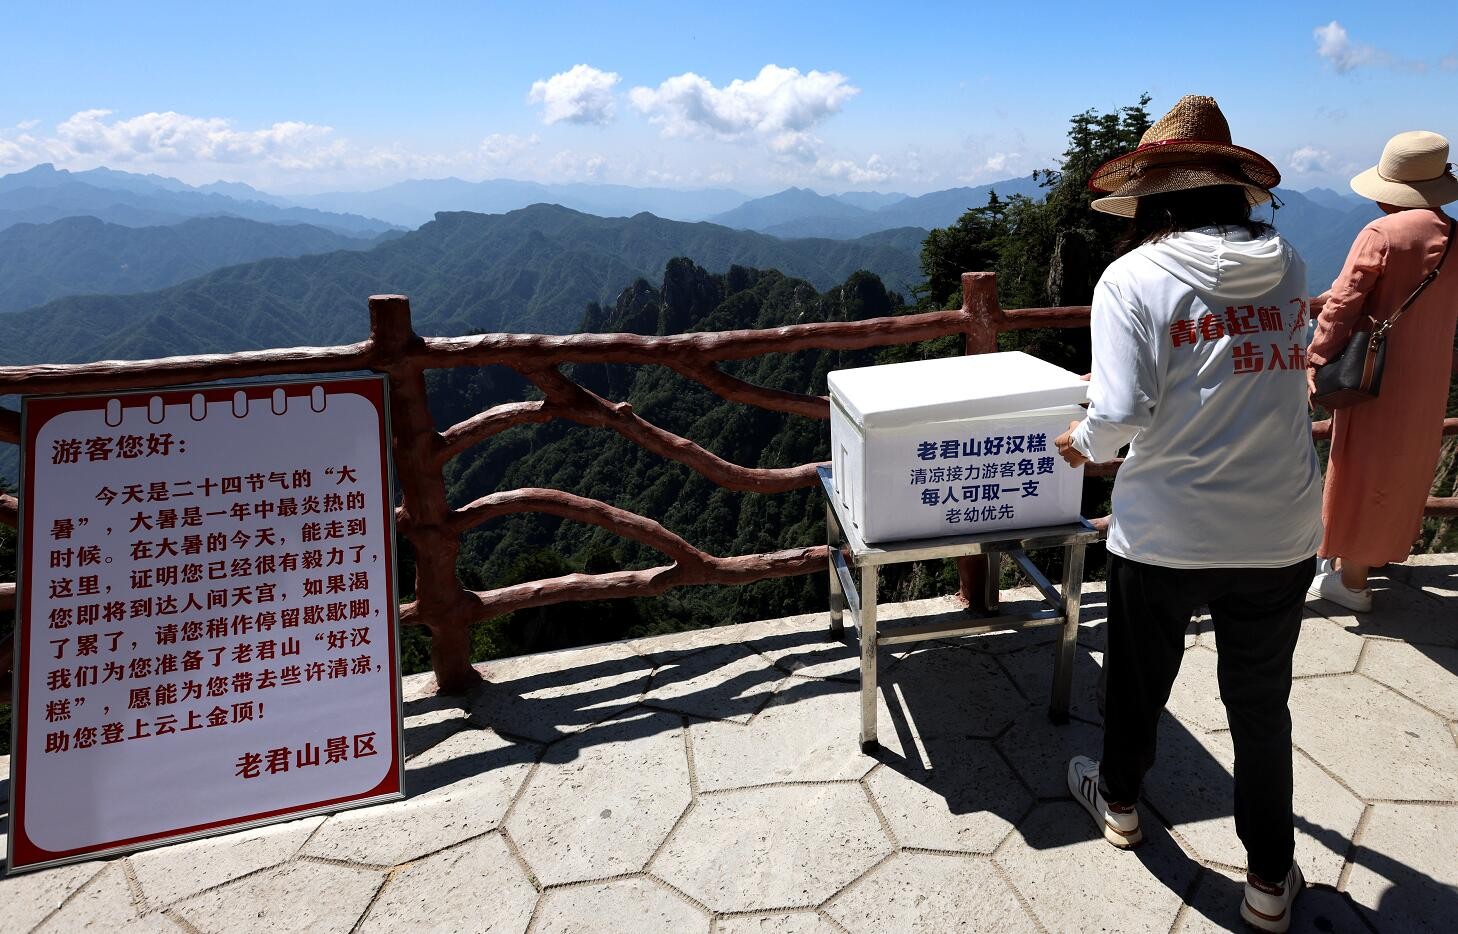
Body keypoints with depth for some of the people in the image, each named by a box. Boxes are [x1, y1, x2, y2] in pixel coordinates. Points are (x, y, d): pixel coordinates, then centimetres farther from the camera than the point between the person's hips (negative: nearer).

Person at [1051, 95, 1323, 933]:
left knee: (1139, 678, 22)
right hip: (1280, 534, 3)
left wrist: (1084, 443, 0)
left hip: (1166, 534, -3)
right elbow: (1292, 385, 10)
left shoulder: (1134, 277, -13)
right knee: (1262, 705, 19)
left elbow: (1120, 412, -21)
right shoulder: (1289, 267, 1)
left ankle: (1120, 801, 47)